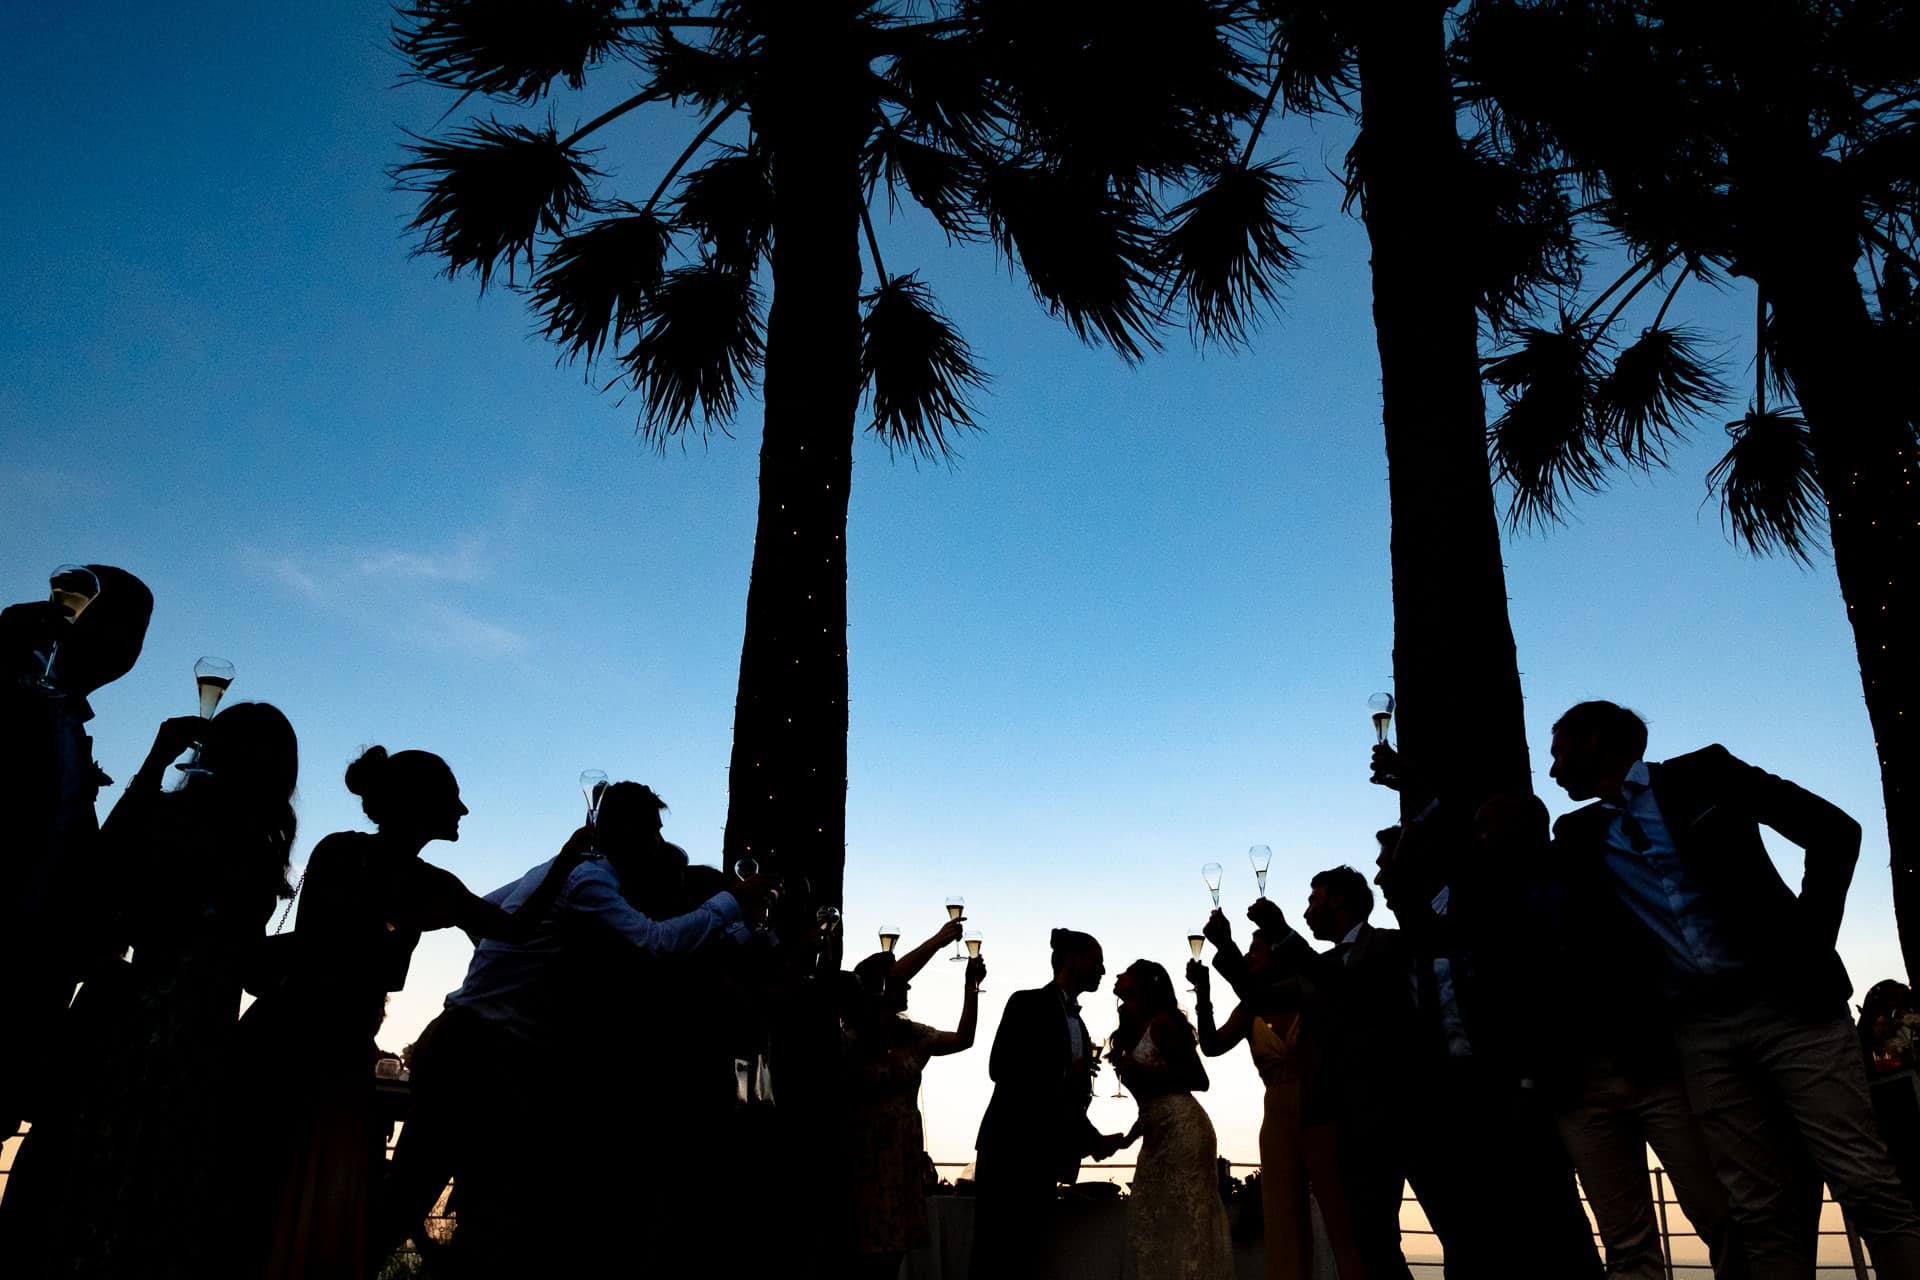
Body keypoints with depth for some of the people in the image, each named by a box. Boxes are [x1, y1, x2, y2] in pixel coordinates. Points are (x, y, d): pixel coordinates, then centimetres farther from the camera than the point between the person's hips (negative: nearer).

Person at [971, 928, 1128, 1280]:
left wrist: (1094, 1139, 4)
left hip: (1046, 1157, 8)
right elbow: (999, 1069, -16)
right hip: (1010, 1149, -8)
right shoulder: (1028, 1004, -5)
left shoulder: (1079, 1026, 18)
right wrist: (1063, 1076, -20)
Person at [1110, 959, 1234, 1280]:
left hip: (1182, 1128, -9)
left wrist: (1145, 1073, -19)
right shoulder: (1134, 1032, 18)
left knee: (1188, 1220, -8)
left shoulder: (1163, 1022, -8)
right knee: (1146, 1220, 6)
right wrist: (1127, 1138, 19)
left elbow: (1199, 1079, -12)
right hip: (1157, 1134, 9)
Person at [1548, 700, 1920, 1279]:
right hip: (1698, 1031, 4)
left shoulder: (1703, 774, 2)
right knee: (1763, 1214, 1)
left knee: (1867, 1187, -7)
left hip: (1786, 999, -3)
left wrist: (1811, 938, -7)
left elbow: (1835, 830, -1)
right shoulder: (1579, 835, 13)